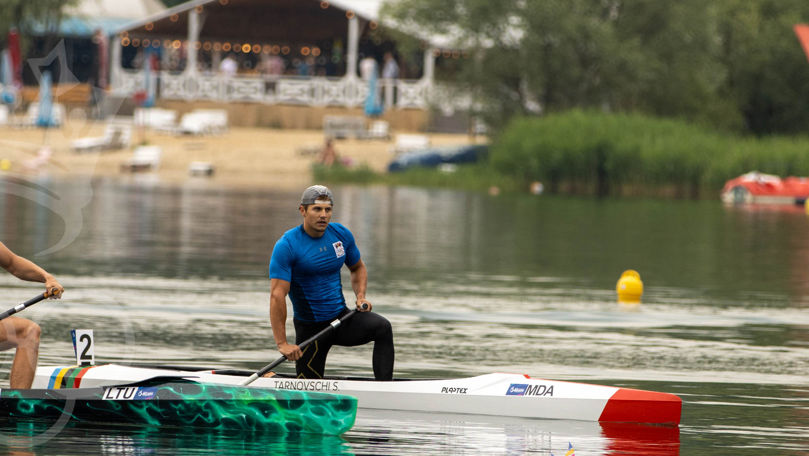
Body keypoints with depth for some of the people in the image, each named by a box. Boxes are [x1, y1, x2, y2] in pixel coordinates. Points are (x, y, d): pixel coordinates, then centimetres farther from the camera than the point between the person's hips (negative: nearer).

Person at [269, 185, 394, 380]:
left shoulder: (341, 235, 2)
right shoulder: (287, 246, -16)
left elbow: (358, 268, 22)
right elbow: (277, 296, -22)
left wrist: (361, 296, 1)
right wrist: (282, 343, -28)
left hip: (342, 318, 4)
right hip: (310, 327, -4)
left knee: (382, 326, -26)